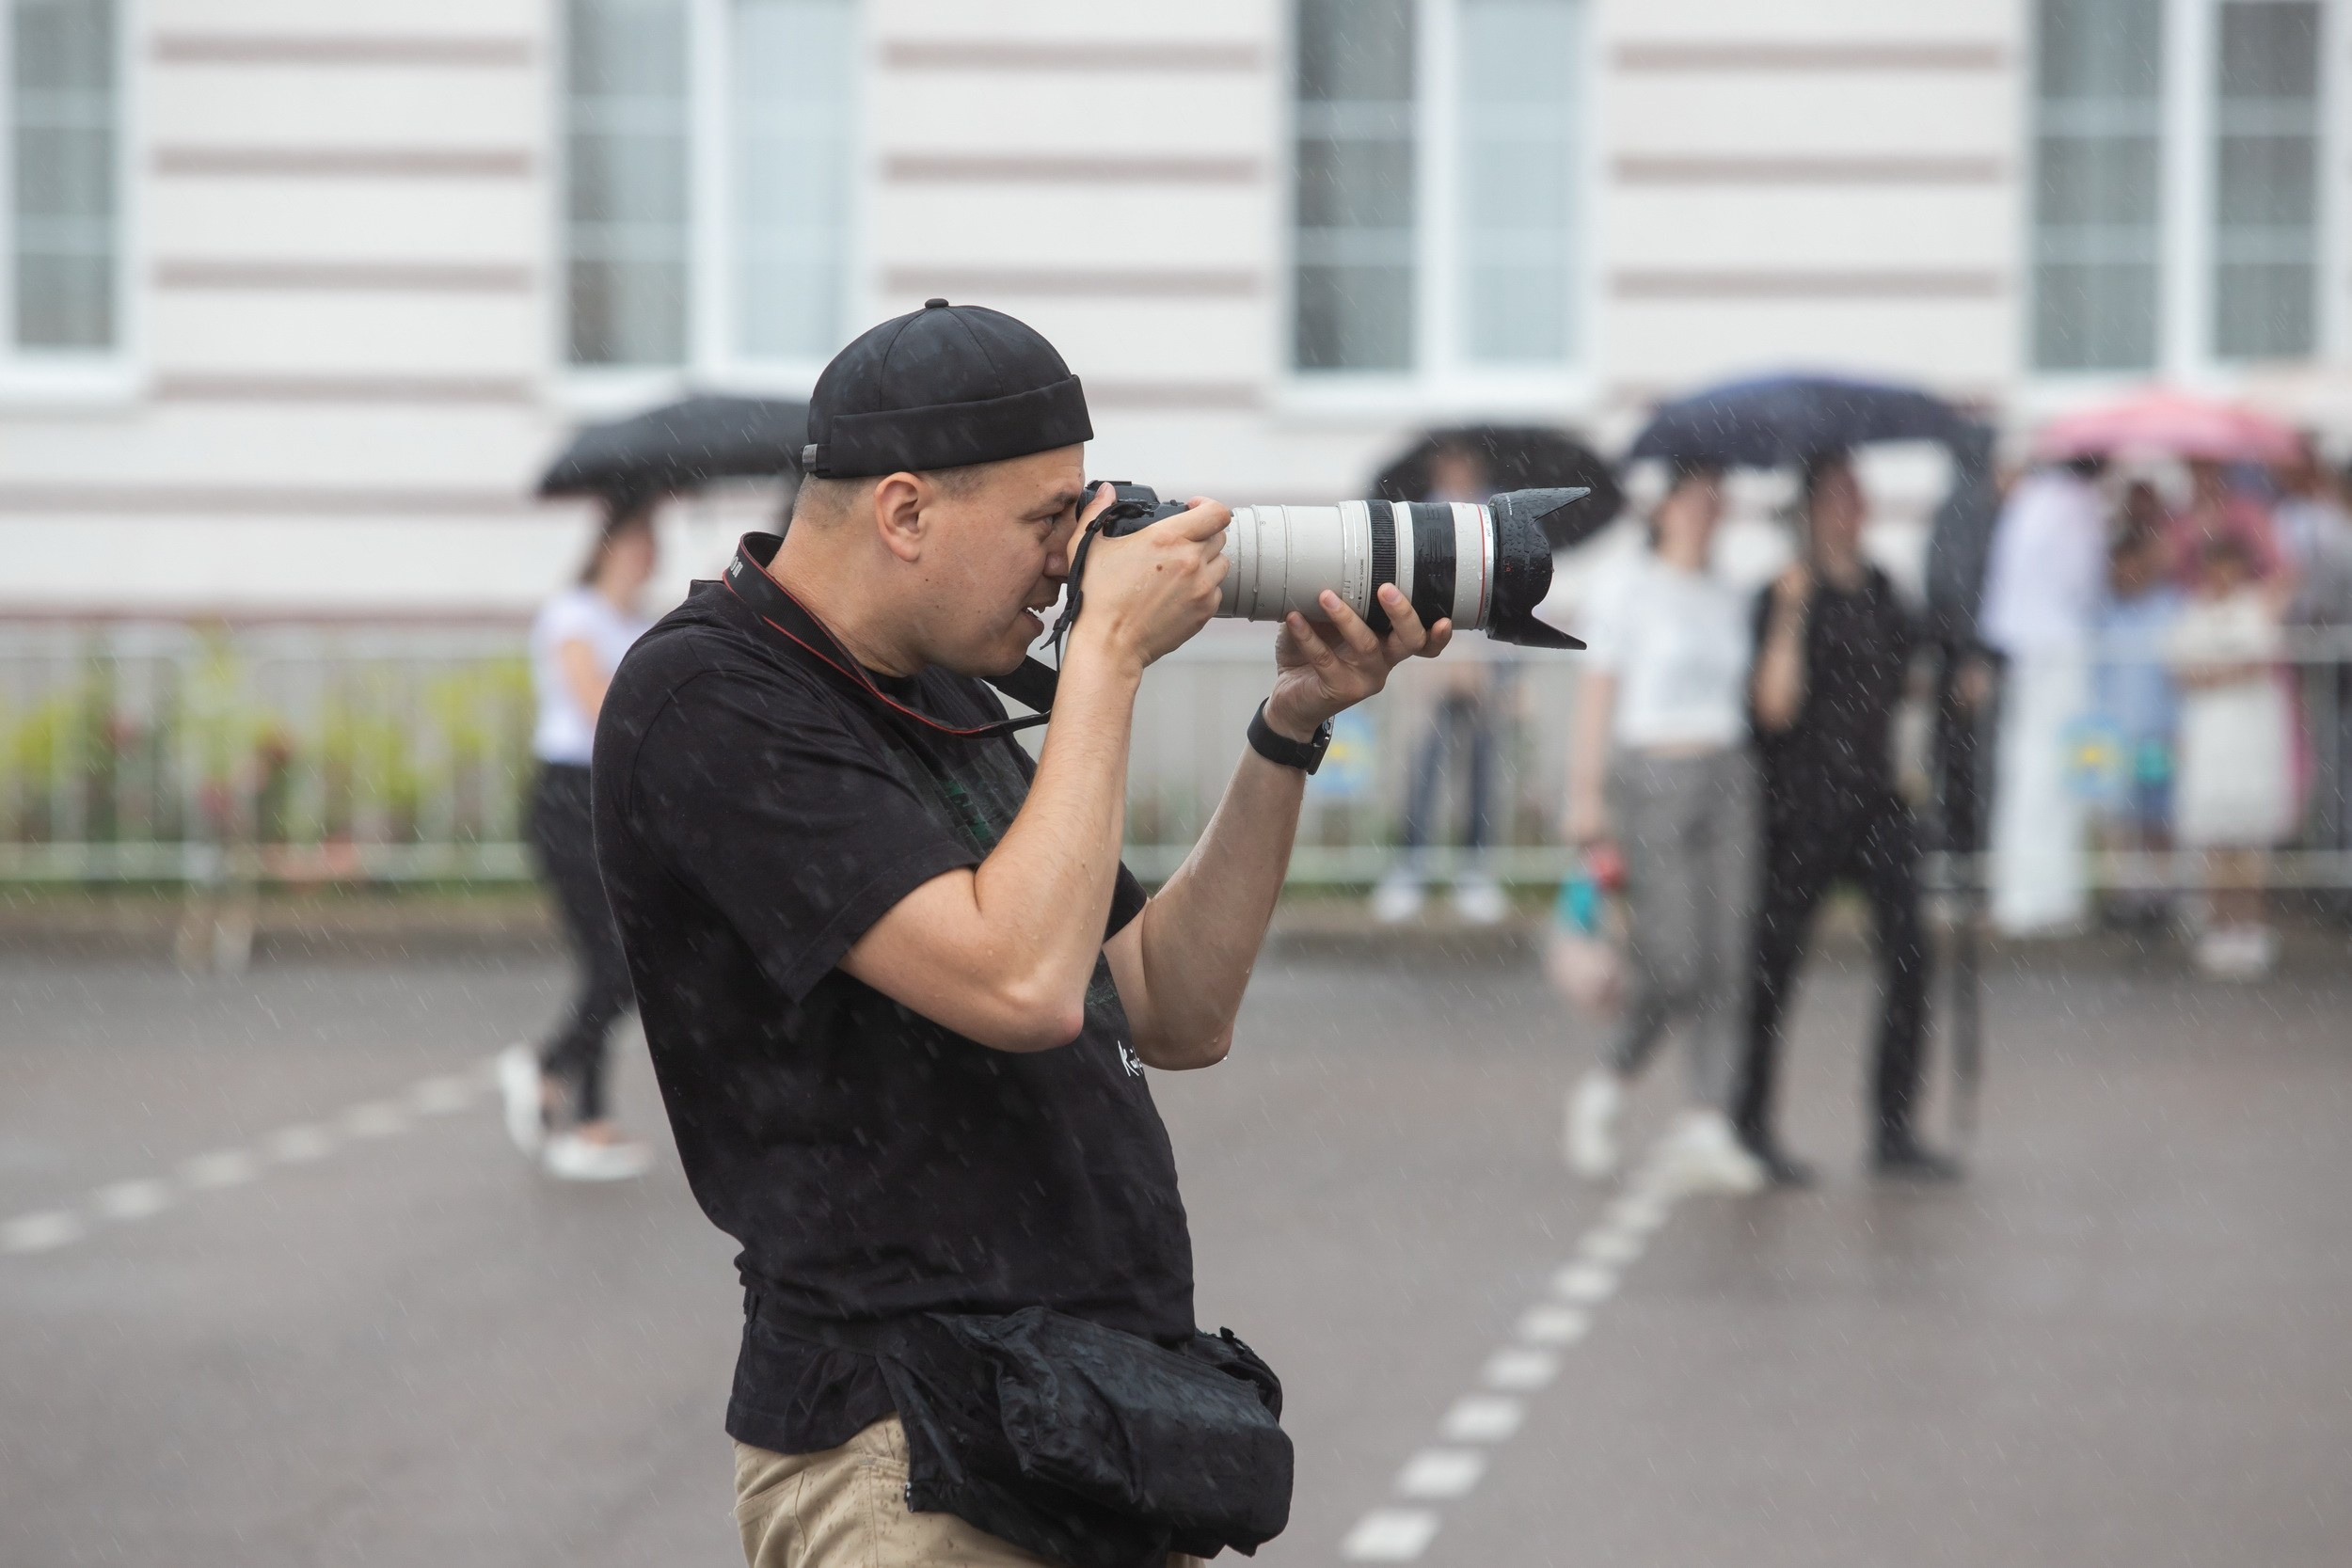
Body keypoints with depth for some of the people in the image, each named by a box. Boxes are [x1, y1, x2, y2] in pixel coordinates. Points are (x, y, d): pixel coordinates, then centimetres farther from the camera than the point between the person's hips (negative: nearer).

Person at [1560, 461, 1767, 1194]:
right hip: (1650, 775, -5)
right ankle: (1604, 1086, 13)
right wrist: (1586, 794, -9)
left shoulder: (1728, 600, 15)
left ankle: (1705, 1128, -3)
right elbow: (1596, 692, -3)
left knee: (1727, 960, -4)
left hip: (1724, 776, 5)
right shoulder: (1628, 591, 0)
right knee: (1672, 962, -11)